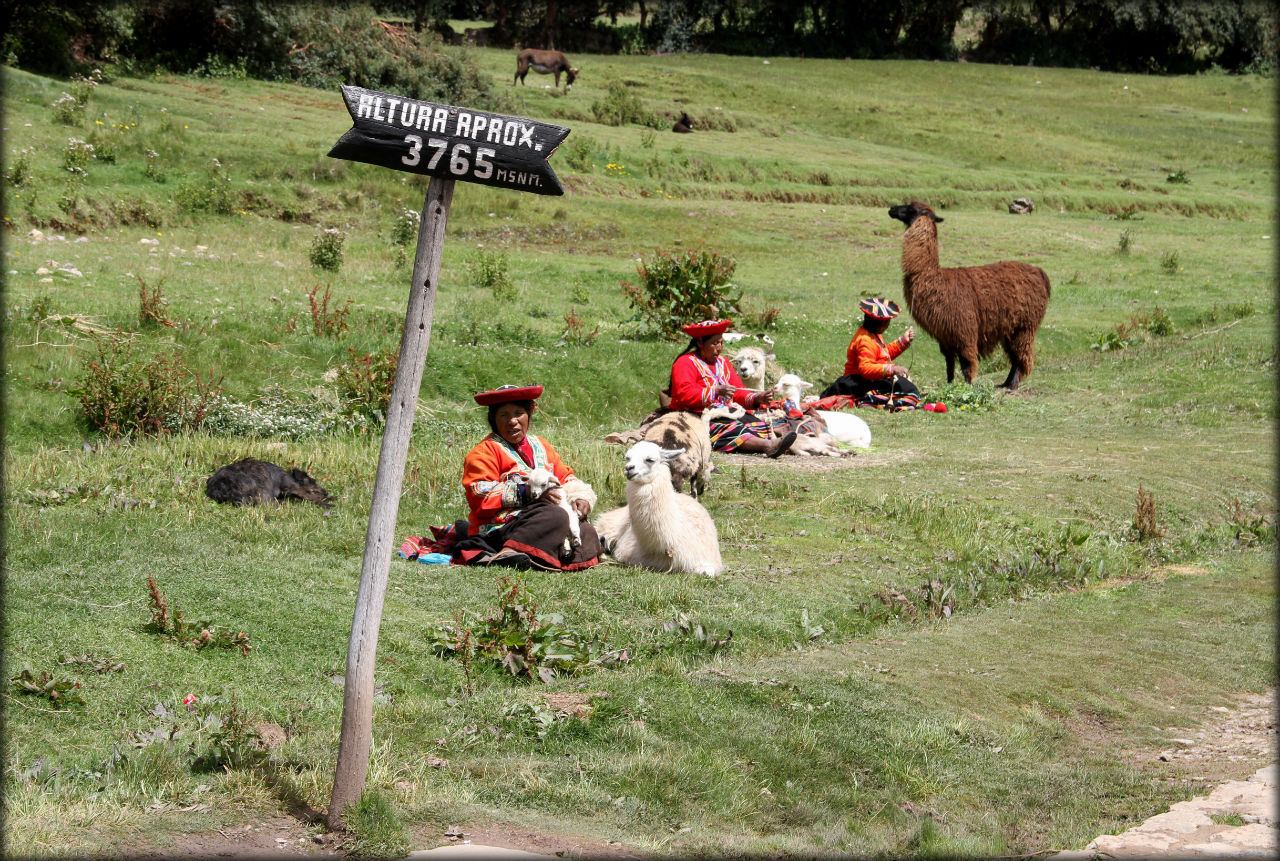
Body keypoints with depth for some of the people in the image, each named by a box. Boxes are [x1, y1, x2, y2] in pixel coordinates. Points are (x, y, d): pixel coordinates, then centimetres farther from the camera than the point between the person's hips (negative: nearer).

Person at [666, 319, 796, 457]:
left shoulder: (723, 363, 23)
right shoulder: (685, 363, -3)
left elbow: (738, 392, 17)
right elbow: (684, 395, -19)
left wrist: (756, 399, -5)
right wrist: (717, 392, -27)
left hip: (725, 415, 8)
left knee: (758, 424, -17)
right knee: (730, 430, -34)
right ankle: (769, 445, -56)